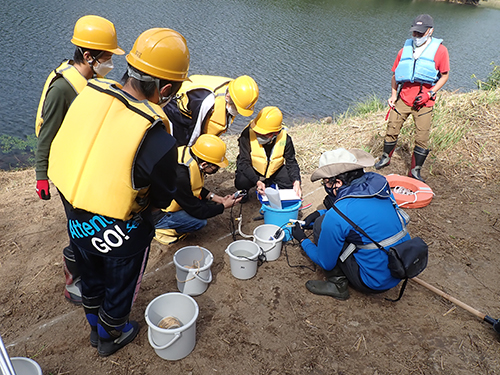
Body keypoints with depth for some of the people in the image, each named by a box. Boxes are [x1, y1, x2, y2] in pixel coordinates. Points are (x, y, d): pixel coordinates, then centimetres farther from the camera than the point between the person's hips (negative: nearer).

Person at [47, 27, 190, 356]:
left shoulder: (89, 94, -15)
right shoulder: (159, 142, -34)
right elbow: (162, 199, -15)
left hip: (76, 222, 6)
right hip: (120, 236, -6)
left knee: (91, 279, 31)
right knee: (119, 288, 25)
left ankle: (96, 327, 60)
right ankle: (111, 337, 54)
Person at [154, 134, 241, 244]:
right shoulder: (180, 177, -37)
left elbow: (195, 188, 8)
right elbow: (197, 211, -24)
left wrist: (216, 198, 0)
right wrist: (224, 206, -12)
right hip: (155, 214, -9)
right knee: (199, 221, -20)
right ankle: (163, 231, -1)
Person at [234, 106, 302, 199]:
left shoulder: (285, 138, -20)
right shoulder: (247, 134, -28)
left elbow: (291, 162, -10)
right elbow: (244, 162, -27)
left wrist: (296, 182, -29)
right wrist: (257, 181, -42)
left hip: (274, 170, 3)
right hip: (251, 170, -3)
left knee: (292, 182, -16)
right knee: (241, 182, -33)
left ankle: (269, 183, 12)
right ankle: (244, 191, 7)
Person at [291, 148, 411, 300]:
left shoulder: (336, 216, -24)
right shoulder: (377, 182, -4)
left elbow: (325, 263, -8)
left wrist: (303, 240, 8)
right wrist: (320, 213, 10)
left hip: (375, 282, -7)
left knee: (321, 225, -4)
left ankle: (337, 284, 6)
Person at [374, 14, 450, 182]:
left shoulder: (439, 50, -1)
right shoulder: (406, 48, 9)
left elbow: (445, 75, 2)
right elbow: (395, 74, 15)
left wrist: (430, 93, -11)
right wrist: (393, 95, 5)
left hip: (423, 100, -2)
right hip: (403, 97, 3)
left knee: (422, 137, -2)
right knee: (392, 128, 4)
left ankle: (415, 170, 13)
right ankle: (386, 157, 29)